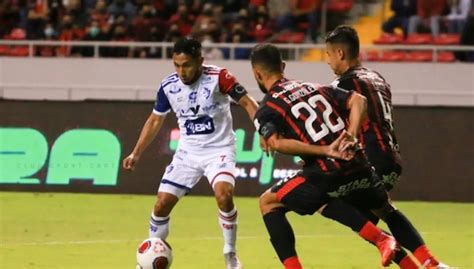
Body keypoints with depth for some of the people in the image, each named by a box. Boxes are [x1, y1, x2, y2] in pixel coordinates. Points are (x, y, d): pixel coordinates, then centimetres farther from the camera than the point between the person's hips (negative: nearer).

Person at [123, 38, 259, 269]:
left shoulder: (219, 78, -17)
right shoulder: (168, 86, -5)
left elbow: (247, 103, -10)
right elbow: (155, 120, 10)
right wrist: (136, 154, 7)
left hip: (219, 149, -4)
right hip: (188, 152, 4)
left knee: (224, 195, -28)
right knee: (162, 204, -3)